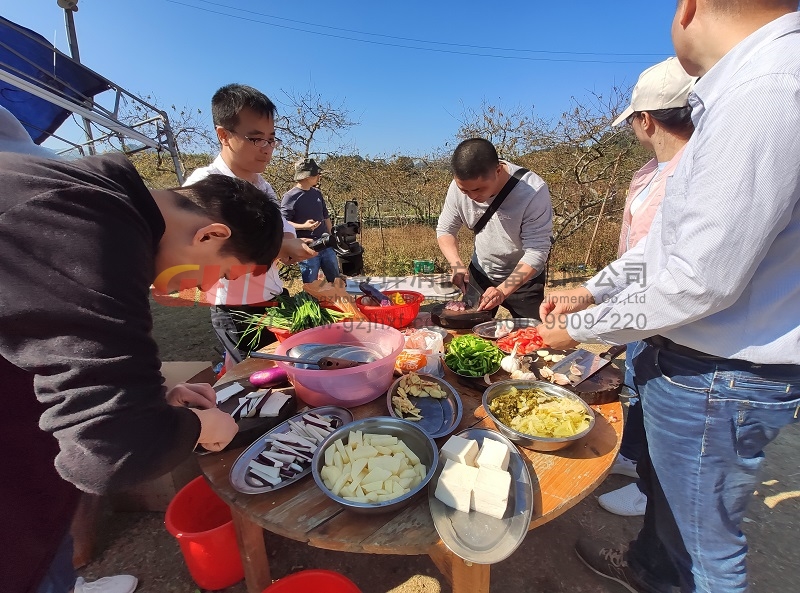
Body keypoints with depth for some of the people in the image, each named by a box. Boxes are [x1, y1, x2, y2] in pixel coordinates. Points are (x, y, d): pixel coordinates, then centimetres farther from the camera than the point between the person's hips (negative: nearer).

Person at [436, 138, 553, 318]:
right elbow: (445, 230, -5)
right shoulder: (458, 186, -18)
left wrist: (502, 290, -36)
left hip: (525, 278, -3)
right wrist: (457, 265, -22)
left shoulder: (533, 191, -29)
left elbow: (536, 251, -26)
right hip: (479, 273, 3)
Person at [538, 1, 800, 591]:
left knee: (705, 545, 14)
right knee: (664, 480, 30)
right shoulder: (749, 85, 8)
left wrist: (582, 328, -13)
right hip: (694, 361, 10)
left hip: (716, 381, -10)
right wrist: (591, 289, 10)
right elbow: (669, 238, 12)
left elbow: (700, 281, -27)